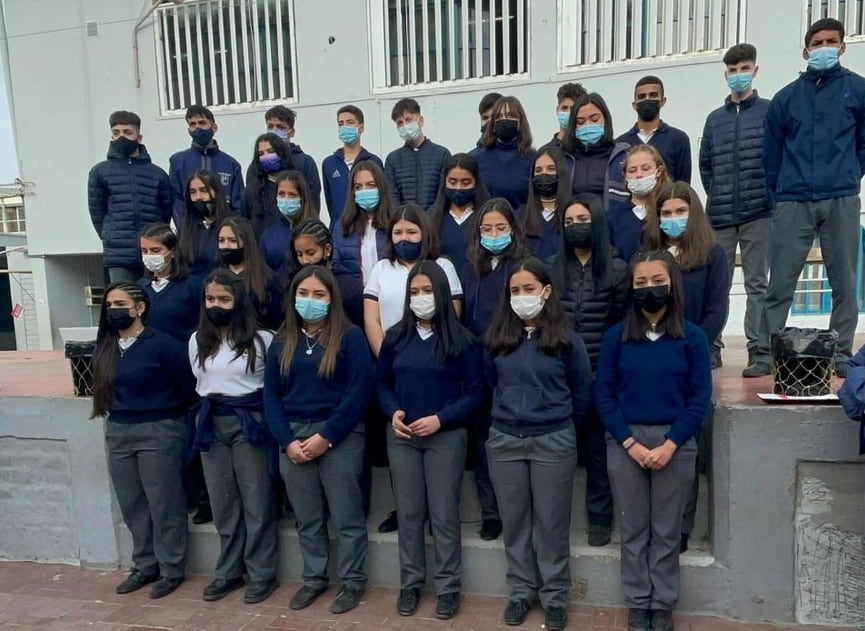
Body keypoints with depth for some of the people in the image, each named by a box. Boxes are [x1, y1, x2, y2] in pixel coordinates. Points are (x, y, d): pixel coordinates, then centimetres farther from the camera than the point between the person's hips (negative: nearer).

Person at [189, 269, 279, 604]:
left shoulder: (261, 339, -8)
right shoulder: (197, 341, 9)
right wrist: (209, 411, 15)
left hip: (249, 423, -5)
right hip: (210, 424, 5)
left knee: (256, 500, 4)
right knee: (222, 501, 14)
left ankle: (262, 574, 17)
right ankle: (228, 571, 28)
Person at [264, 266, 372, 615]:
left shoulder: (350, 337, -5)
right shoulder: (281, 343, 9)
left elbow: (359, 392, -11)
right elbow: (271, 396, 7)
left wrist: (326, 436, -15)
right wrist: (287, 441, -6)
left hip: (340, 437, -4)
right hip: (293, 438, 4)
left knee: (346, 516, 5)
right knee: (307, 518, 15)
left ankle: (353, 581, 23)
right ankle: (314, 578, 32)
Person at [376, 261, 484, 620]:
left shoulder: (461, 339, -5)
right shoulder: (396, 337, 6)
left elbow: (475, 392, -6)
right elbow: (382, 383, 12)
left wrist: (440, 419, -17)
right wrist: (393, 412, -8)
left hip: (446, 436, -3)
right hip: (401, 436, 3)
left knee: (444, 515, 4)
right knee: (408, 513, 11)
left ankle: (448, 587, 21)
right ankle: (410, 583, 27)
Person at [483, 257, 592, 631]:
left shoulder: (566, 340, -4)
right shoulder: (496, 339, 3)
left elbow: (582, 392, 5)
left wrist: (561, 427, 10)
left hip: (554, 442, -2)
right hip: (504, 441, 3)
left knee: (551, 523, 7)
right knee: (514, 521, 12)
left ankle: (554, 596, 24)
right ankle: (521, 591, 28)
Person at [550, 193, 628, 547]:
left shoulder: (616, 269, 1)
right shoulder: (553, 268, 7)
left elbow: (623, 323, 2)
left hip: (600, 372, -1)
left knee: (597, 445, 8)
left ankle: (600, 519, 23)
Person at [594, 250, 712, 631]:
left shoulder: (693, 337, -1)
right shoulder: (615, 337, 0)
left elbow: (700, 399, -4)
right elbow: (603, 395, -3)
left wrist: (669, 445, -13)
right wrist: (632, 444, -11)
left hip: (675, 444, 0)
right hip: (624, 443, 1)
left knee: (666, 530, 10)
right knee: (632, 529, 10)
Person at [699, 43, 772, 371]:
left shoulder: (770, 111, 4)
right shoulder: (715, 118, 14)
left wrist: (769, 195, -1)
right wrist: (718, 196, 10)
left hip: (759, 213, -3)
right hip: (720, 215, 3)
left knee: (757, 282, 1)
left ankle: (758, 347, 6)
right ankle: (711, 344, 12)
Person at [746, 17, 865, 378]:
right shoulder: (786, 98, 10)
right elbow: (771, 152, 12)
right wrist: (779, 194, 9)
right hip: (793, 203, 0)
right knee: (780, 283, -3)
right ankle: (765, 354, 2)